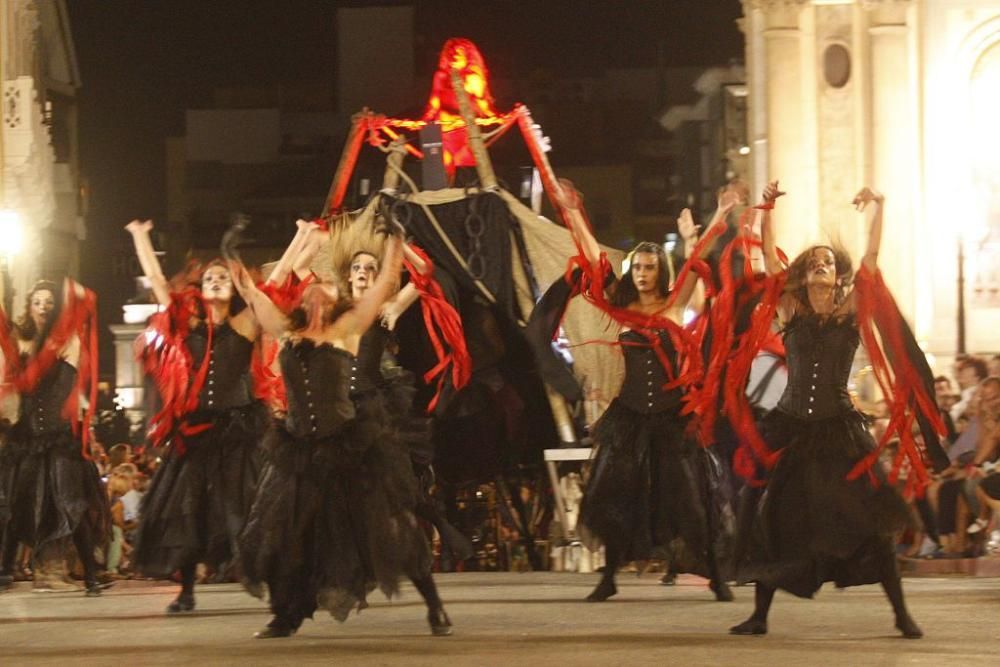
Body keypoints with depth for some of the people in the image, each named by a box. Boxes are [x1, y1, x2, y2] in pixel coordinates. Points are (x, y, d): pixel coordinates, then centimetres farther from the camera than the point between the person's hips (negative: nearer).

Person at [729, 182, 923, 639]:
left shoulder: (849, 313, 4)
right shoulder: (791, 312, 7)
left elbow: (871, 257, -1)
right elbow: (769, 258, 2)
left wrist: (878, 208, -4)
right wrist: (767, 210, -4)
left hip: (838, 430, -2)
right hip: (790, 427, 2)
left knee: (869, 517, -7)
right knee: (773, 518, 2)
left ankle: (901, 614, -2)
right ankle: (760, 614, 12)